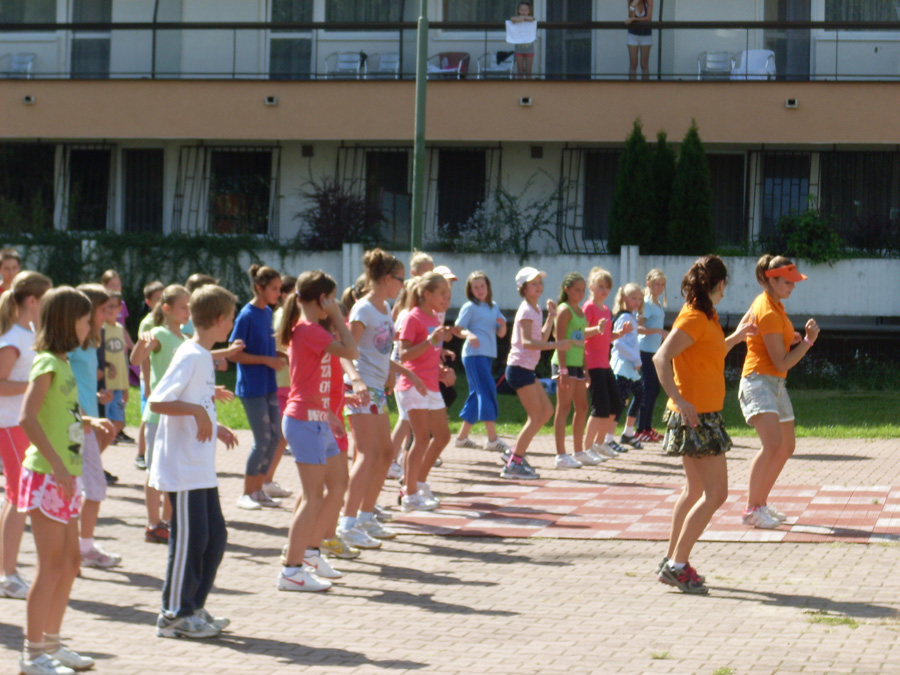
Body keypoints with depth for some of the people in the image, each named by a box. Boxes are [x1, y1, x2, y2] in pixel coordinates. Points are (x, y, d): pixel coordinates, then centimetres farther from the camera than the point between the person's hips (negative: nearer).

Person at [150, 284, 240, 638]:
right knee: (189, 538, -4)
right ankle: (174, 615, 5)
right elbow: (157, 402, -24)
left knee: (214, 535, 11)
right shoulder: (190, 356, -16)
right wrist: (197, 410, -29)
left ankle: (193, 608, 20)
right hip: (182, 468, -10)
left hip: (202, 469, 10)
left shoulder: (203, 356, 14)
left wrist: (214, 427, 17)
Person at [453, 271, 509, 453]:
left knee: (477, 395, 10)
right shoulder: (470, 307, -2)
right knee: (487, 392, -14)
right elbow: (458, 329, -6)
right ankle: (492, 439, -18)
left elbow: (501, 334, 16)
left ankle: (462, 437, 18)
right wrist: (469, 335, -26)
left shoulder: (494, 307, 16)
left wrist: (503, 324, -6)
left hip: (488, 355, 7)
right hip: (474, 354, -7)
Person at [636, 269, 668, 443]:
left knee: (655, 390, 11)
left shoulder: (659, 302, 14)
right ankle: (640, 431, -5)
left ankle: (648, 428, 18)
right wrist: (659, 331, -26)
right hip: (645, 351, -9)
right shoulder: (646, 302, -12)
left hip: (655, 351, 9)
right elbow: (638, 328, -20)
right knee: (647, 390, -8)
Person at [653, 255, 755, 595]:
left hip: (705, 414, 11)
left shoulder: (705, 318, 13)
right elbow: (661, 358, -27)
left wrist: (736, 337, 31)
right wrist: (680, 401, -33)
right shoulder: (694, 318, -17)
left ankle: (673, 561, 24)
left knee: (695, 490, 18)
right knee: (716, 493, -10)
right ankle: (677, 565, -9)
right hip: (695, 414, -11)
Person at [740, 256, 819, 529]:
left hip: (775, 383, 11)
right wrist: (808, 341, -13)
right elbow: (782, 363, -17)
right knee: (772, 444, -25)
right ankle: (751, 510, -20)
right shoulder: (768, 313, -18)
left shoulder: (773, 305, 11)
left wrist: (791, 339, 10)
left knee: (786, 448, 15)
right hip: (759, 381, -11)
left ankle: (761, 502, 25)